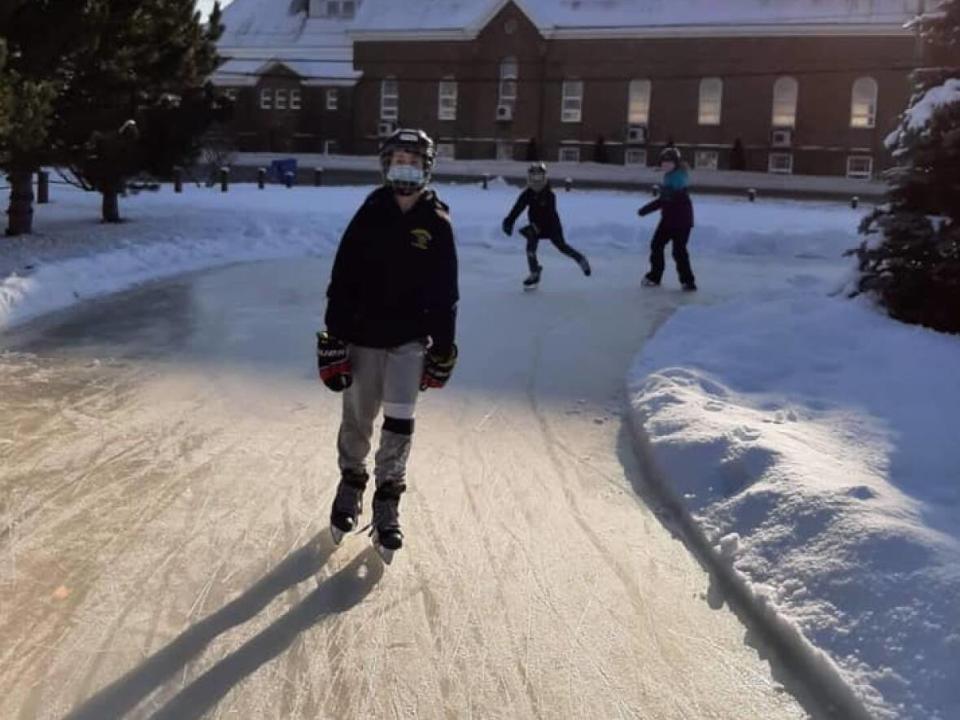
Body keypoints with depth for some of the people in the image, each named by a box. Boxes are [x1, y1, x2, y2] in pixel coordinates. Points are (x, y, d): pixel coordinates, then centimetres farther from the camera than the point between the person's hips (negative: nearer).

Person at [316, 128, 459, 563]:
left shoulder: (437, 223, -3)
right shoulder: (369, 216, -5)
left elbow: (445, 293, 2)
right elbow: (342, 282, -4)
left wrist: (443, 349, 3)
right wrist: (333, 341, -7)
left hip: (409, 339, 0)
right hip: (362, 335, 0)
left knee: (399, 423, -2)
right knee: (357, 419, 11)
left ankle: (387, 502, 13)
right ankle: (351, 483, 35)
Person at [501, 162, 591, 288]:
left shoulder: (549, 195, -24)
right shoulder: (527, 194, -10)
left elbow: (548, 214, -31)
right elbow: (517, 208, -15)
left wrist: (536, 227, -43)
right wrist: (509, 222, -29)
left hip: (551, 225, -4)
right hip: (536, 225, 4)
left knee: (562, 246, 4)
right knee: (531, 246, -12)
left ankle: (580, 259, 30)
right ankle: (534, 274, 0)